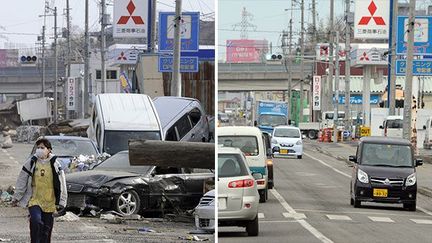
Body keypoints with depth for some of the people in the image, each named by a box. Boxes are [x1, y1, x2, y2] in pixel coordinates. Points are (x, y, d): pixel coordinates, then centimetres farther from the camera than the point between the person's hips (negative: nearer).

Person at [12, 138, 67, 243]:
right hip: (34, 200, -1)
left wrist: (61, 203, 2)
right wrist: (16, 197, 7)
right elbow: (22, 181, 7)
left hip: (49, 202, 1)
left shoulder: (55, 164, 0)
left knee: (46, 228, 7)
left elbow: (61, 184, 4)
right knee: (36, 222, -24)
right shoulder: (31, 162, -1)